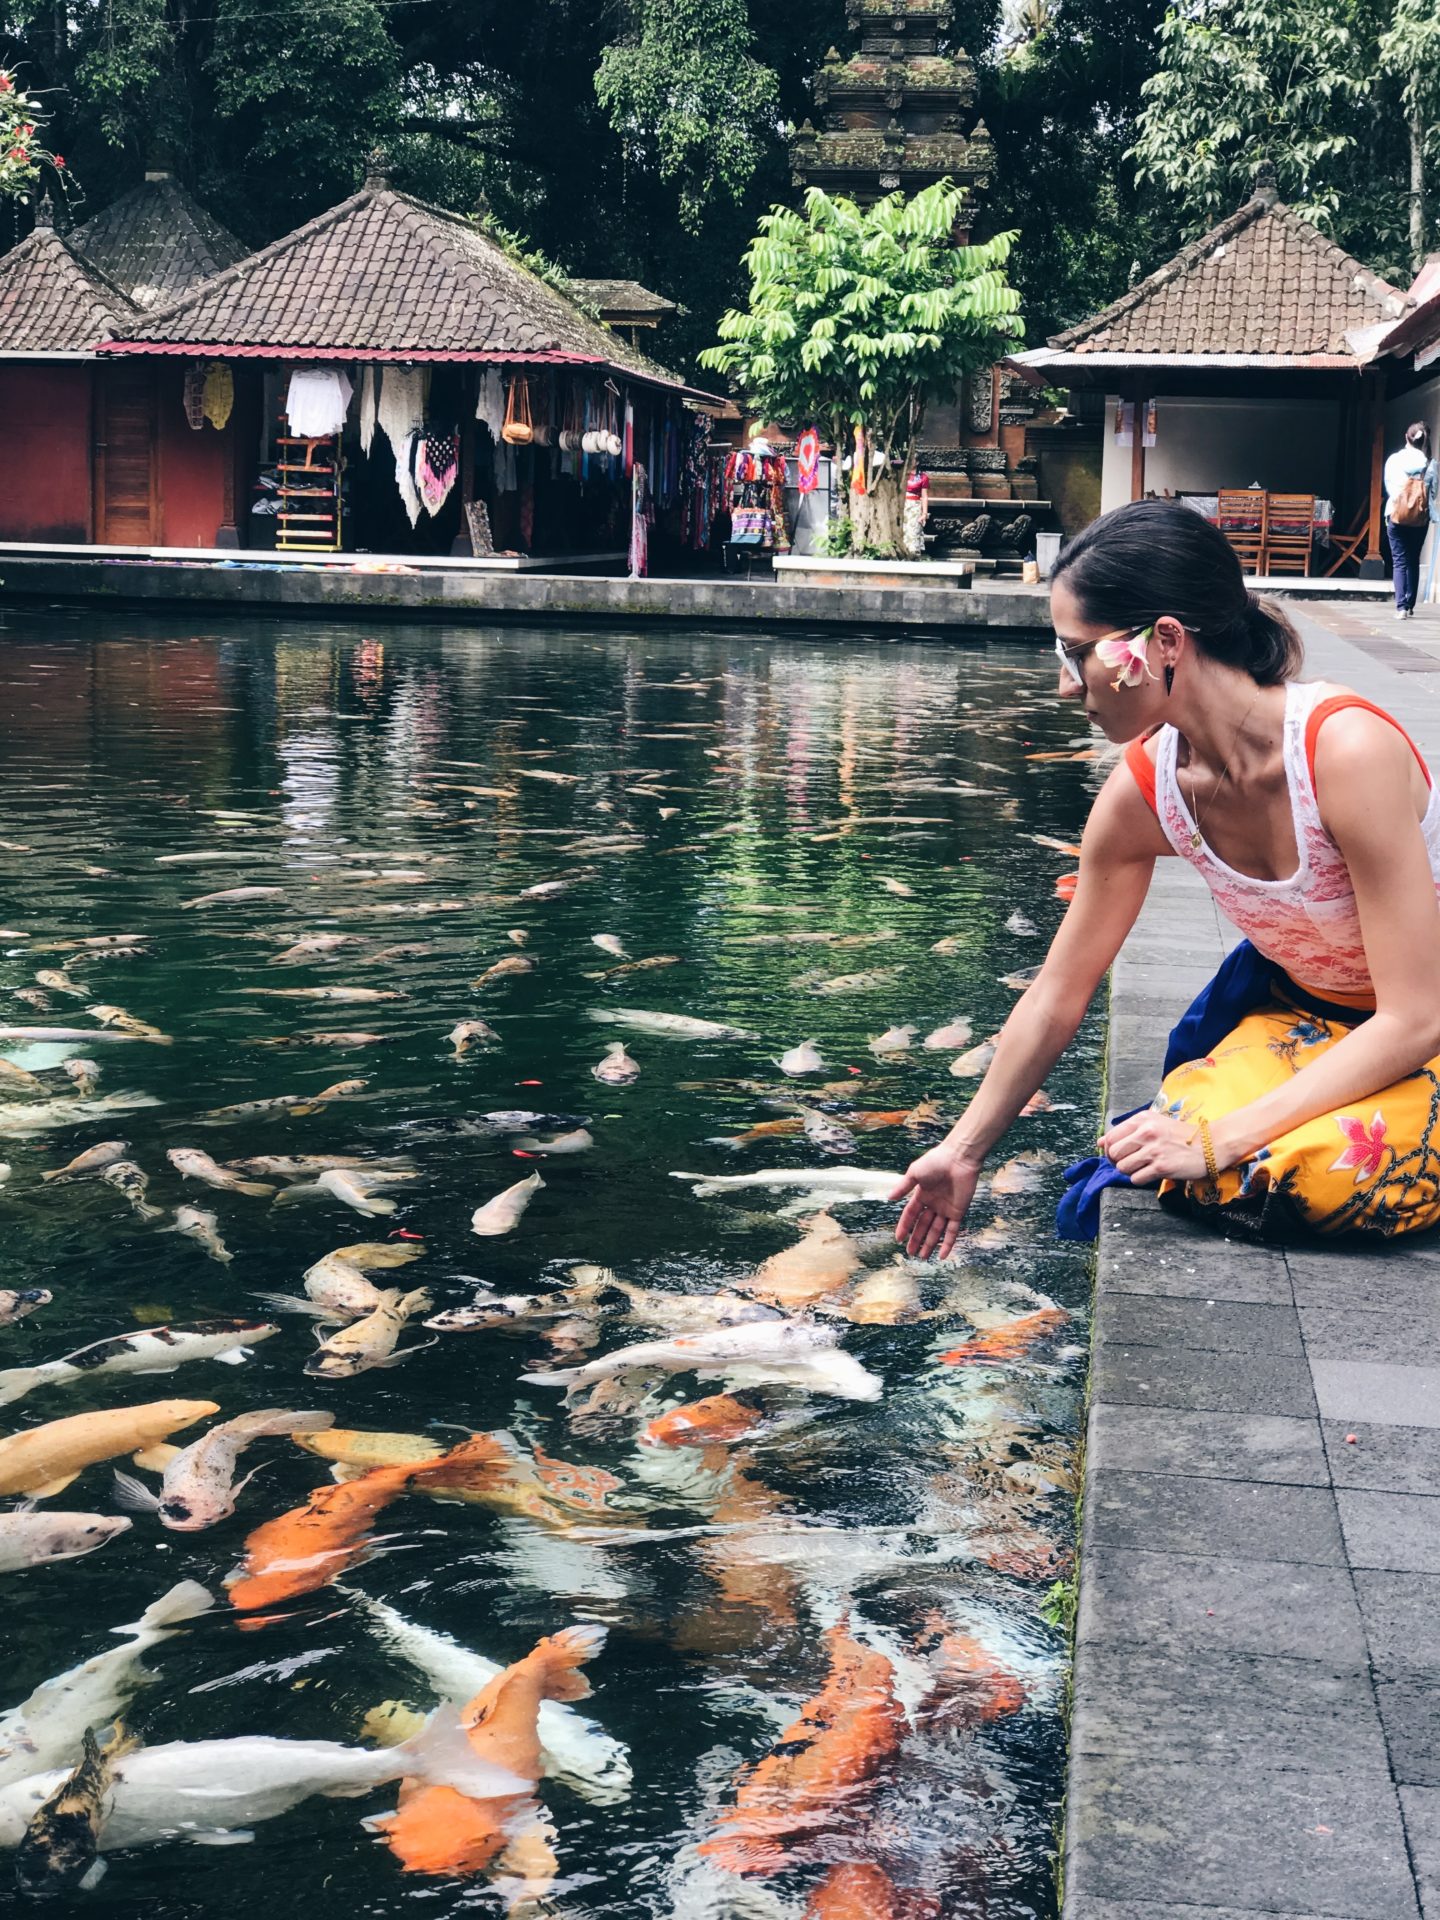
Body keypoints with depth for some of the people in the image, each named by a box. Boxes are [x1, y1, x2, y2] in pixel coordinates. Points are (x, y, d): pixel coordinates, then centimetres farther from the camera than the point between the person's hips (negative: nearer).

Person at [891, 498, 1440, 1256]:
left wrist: (1219, 1139, -30)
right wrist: (962, 1152, 8)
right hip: (1298, 1009, 4)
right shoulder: (1139, 797, -14)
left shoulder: (1347, 751, -32)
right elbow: (1056, 997, 2)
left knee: (1327, 1167, -33)